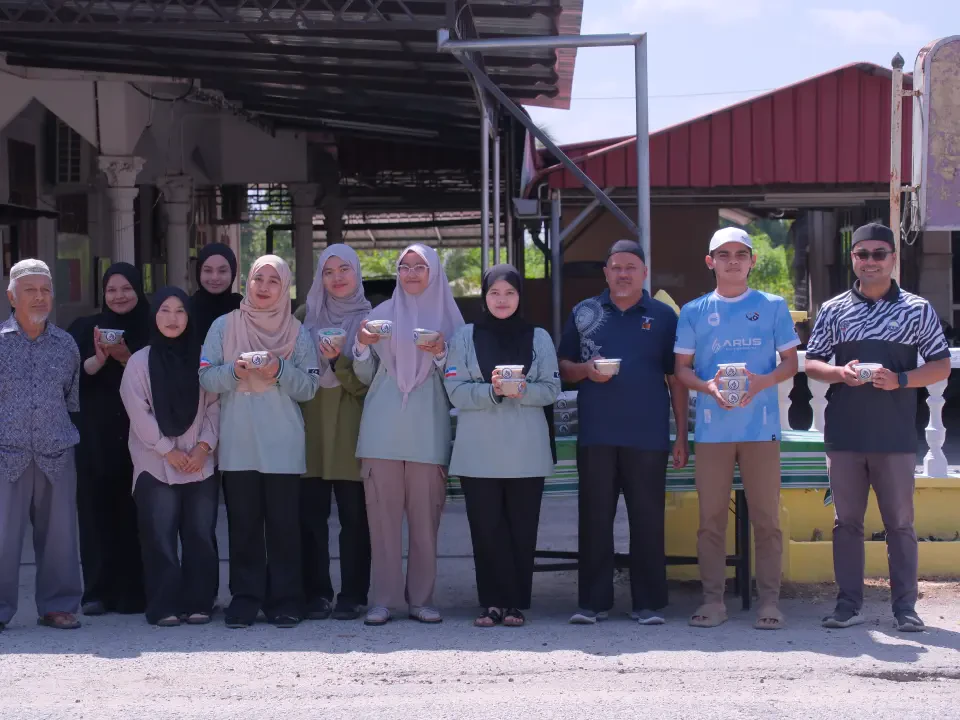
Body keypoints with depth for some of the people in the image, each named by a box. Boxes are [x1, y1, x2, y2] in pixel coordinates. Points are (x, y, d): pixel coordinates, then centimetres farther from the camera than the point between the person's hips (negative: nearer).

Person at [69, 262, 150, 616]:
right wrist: (98, 360, -16)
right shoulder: (85, 328, 9)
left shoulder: (151, 331, 6)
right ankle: (97, 591, 3)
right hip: (95, 436, 1)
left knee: (135, 511, -2)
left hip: (138, 436, -1)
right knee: (96, 509, -2)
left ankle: (133, 591, 4)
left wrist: (125, 359, -14)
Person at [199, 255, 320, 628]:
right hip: (237, 444, 1)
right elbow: (206, 377, 3)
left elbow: (309, 387, 2)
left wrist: (281, 371, -14)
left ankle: (285, 601, 5)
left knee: (283, 524, -1)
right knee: (243, 524, 2)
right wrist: (234, 370, -15)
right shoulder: (223, 326, 9)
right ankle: (244, 598, 9)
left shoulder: (297, 333, 8)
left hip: (283, 446, 0)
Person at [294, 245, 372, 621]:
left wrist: (339, 362, -17)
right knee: (310, 515, 0)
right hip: (310, 427, 2)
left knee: (354, 516, -1)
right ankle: (316, 594, 7)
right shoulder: (305, 315, 11)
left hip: (350, 429, -2)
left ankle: (353, 596, 5)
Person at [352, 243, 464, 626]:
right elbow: (366, 376, 12)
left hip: (427, 431, 0)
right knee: (383, 514, -3)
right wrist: (361, 346, -6)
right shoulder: (381, 314, 12)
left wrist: (440, 354, -11)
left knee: (425, 516, -1)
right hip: (382, 430, 1)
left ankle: (421, 598, 5)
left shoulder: (446, 316, 10)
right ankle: (383, 599, 0)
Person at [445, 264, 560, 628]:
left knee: (522, 528, 0)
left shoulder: (538, 338, 10)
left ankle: (517, 603, 8)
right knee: (486, 528, -2)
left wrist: (520, 389, -16)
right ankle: (493, 602, 6)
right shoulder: (465, 337, 8)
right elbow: (456, 391, -1)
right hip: (478, 451, 0)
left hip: (526, 451, 0)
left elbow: (551, 389, 3)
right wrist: (494, 390, -17)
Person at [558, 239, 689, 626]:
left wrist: (682, 435, 2)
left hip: (648, 436, -1)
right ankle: (592, 601, 9)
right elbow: (563, 367, 14)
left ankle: (649, 603, 8)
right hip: (596, 435, 1)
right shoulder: (585, 313, 11)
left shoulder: (663, 316, 7)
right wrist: (586, 370, -9)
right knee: (594, 518, 3)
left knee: (648, 519, 2)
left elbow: (676, 379, 7)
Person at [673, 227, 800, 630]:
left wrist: (762, 382, -13)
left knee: (766, 518, 0)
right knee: (711, 518, 3)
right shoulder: (694, 312, 8)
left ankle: (769, 600, 6)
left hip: (761, 426, -1)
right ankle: (713, 600, 9)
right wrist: (708, 386, -12)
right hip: (712, 428, 1)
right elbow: (682, 369, 9)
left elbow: (790, 362, 7)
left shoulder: (773, 306, 7)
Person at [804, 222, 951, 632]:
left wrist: (900, 380, -15)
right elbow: (811, 364, 9)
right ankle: (849, 605, 14)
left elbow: (941, 367, 2)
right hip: (844, 436, 2)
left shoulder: (918, 309, 2)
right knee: (846, 521, 7)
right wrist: (840, 373, -12)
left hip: (895, 437, -2)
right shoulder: (833, 310, 7)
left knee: (900, 522, 4)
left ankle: (905, 607, 10)